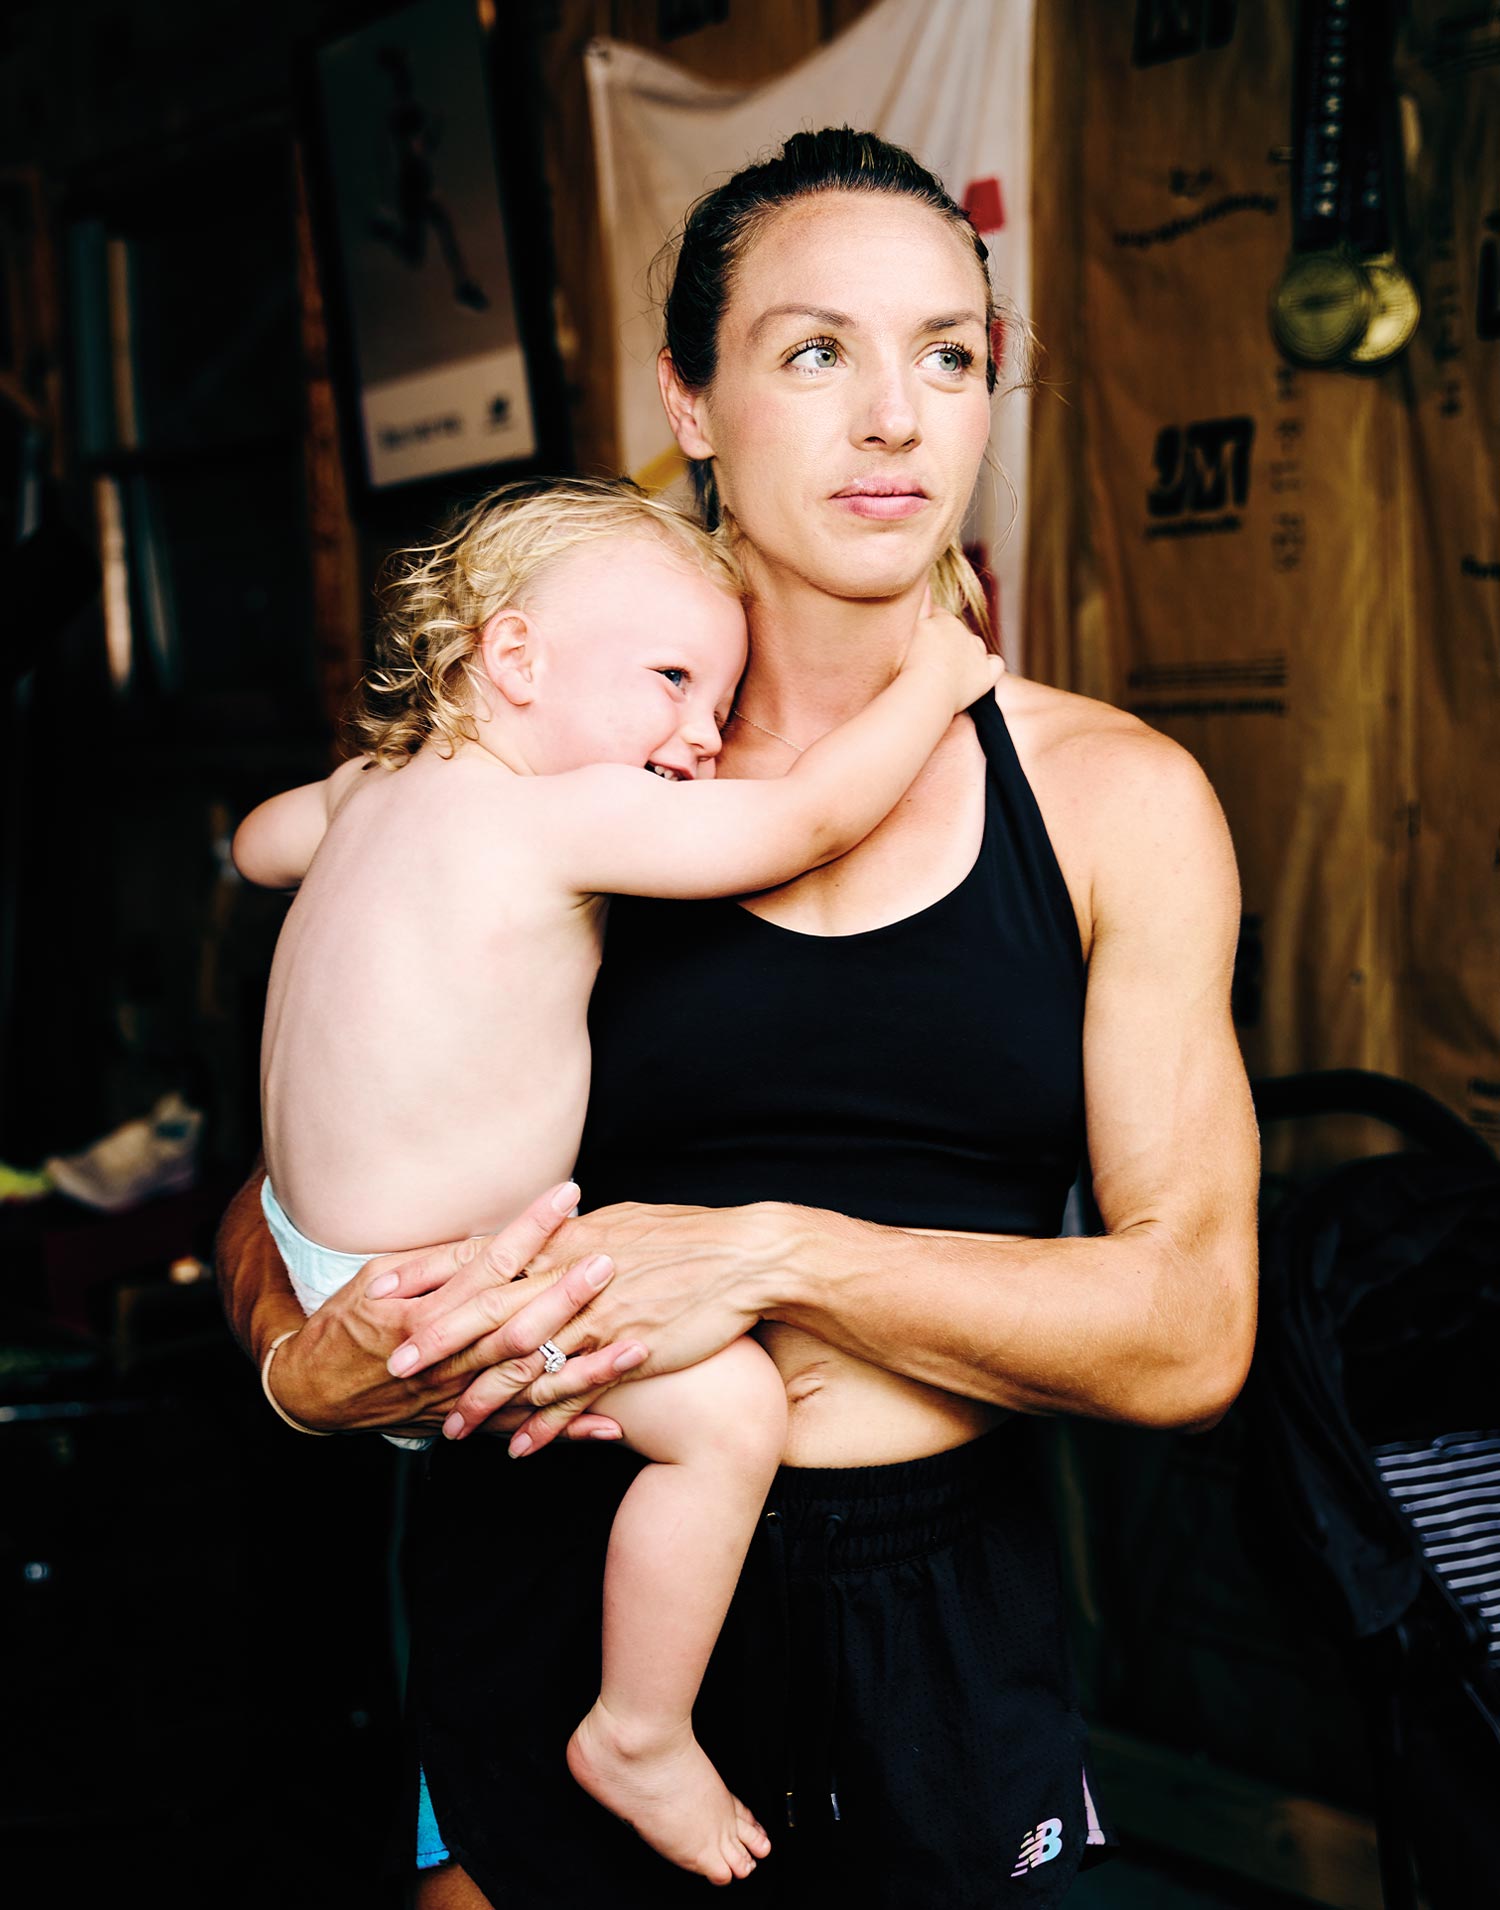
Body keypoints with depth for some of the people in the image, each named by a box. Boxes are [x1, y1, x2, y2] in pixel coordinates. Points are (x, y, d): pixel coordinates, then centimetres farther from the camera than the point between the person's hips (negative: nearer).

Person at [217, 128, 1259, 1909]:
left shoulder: (1117, 797, -2)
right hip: (566, 1569, 0)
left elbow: (1188, 1331, -8)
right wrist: (307, 1364, -17)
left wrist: (781, 1254, -20)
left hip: (943, 1610, 1)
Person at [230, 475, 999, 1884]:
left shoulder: (378, 788, 4)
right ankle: (638, 1736, 1)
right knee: (729, 1401, -14)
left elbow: (258, 843, 25)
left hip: (320, 1229, 10)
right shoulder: (561, 817, -24)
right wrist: (932, 679, -9)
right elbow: (815, 819, -23)